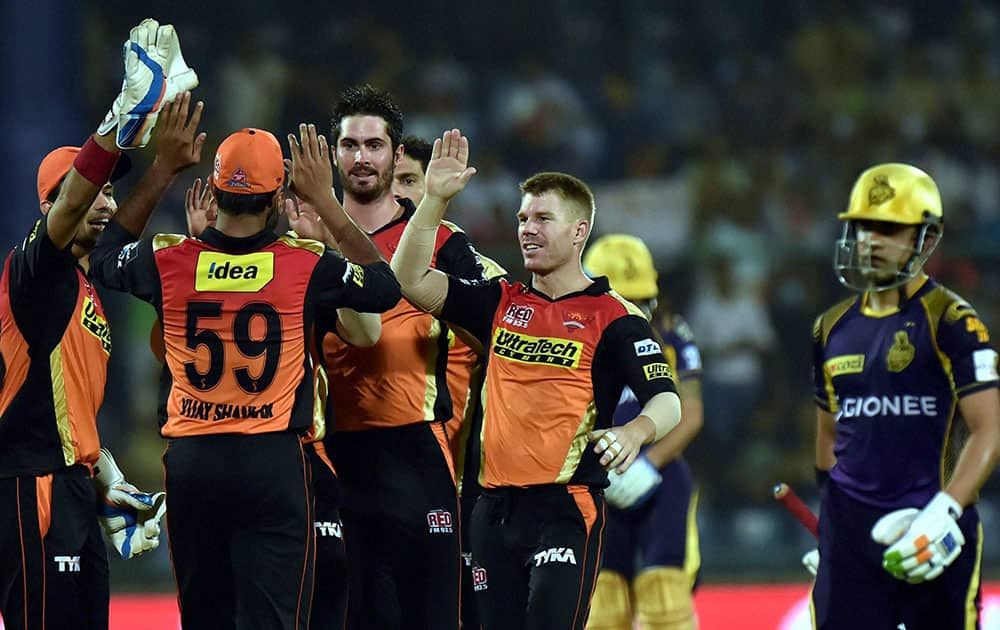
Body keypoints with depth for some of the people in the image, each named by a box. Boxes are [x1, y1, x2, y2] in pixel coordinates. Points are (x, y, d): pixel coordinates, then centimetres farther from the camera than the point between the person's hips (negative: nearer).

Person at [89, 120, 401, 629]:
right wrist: (325, 202, 9)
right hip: (271, 462, -3)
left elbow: (104, 256, 20)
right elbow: (385, 287, 9)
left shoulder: (169, 263, -2)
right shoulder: (306, 267, -8)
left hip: (190, 459, 3)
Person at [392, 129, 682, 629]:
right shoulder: (502, 302, 14)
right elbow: (411, 280, 8)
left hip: (567, 508, -6)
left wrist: (633, 433, -34)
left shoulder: (614, 318, -2)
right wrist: (435, 199, 0)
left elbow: (666, 402, -11)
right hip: (494, 508, 6)